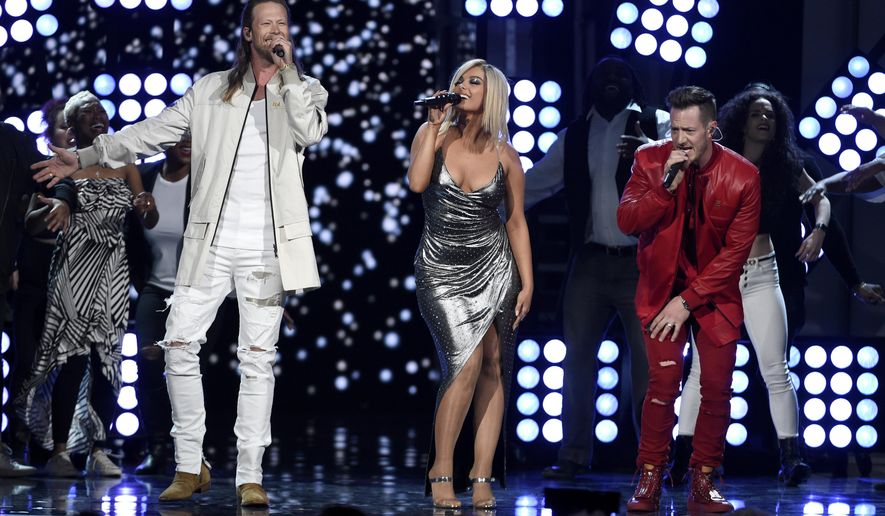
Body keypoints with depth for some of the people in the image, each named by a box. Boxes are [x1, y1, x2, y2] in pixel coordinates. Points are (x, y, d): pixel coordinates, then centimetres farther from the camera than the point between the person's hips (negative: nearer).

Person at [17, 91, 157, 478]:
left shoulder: (123, 163, 11)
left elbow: (150, 222, 9)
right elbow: (30, 220, -3)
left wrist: (146, 207, -13)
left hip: (113, 269, 4)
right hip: (74, 267, -3)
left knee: (107, 359, 0)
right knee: (73, 358, -9)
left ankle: (98, 451, 5)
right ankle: (59, 451, -8)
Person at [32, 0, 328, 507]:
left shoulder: (305, 90, 7)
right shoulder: (212, 91, 10)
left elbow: (310, 130, -16)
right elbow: (151, 133, 13)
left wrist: (287, 70, -13)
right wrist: (83, 157, 11)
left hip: (267, 246, -2)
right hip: (213, 241, 2)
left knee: (258, 358, -1)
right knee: (180, 343, -3)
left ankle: (250, 476, 2)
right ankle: (191, 466, 7)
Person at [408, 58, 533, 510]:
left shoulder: (505, 155, 1)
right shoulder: (433, 134, -1)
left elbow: (516, 221, 7)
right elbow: (417, 182, -20)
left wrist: (527, 284, 2)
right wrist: (435, 125, -15)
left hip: (493, 268, 2)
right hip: (441, 269, -2)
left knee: (493, 367, -3)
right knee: (468, 360, -17)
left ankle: (482, 477, 2)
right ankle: (441, 469, -5)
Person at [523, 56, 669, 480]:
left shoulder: (656, 124, 1)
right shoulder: (574, 137, 13)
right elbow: (534, 183, 16)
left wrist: (648, 149, -38)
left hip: (641, 263, -4)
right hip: (590, 262, 4)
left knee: (648, 360, -3)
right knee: (577, 357, 3)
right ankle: (574, 456, 9)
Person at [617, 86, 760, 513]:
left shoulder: (742, 176, -11)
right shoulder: (650, 161, -6)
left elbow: (735, 250, -10)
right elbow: (626, 221, -12)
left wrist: (688, 300, -13)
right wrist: (666, 186, -25)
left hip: (715, 292, 0)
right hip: (663, 286, 0)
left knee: (717, 386, -6)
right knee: (664, 379, -13)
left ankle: (703, 482, 5)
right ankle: (650, 480, -6)